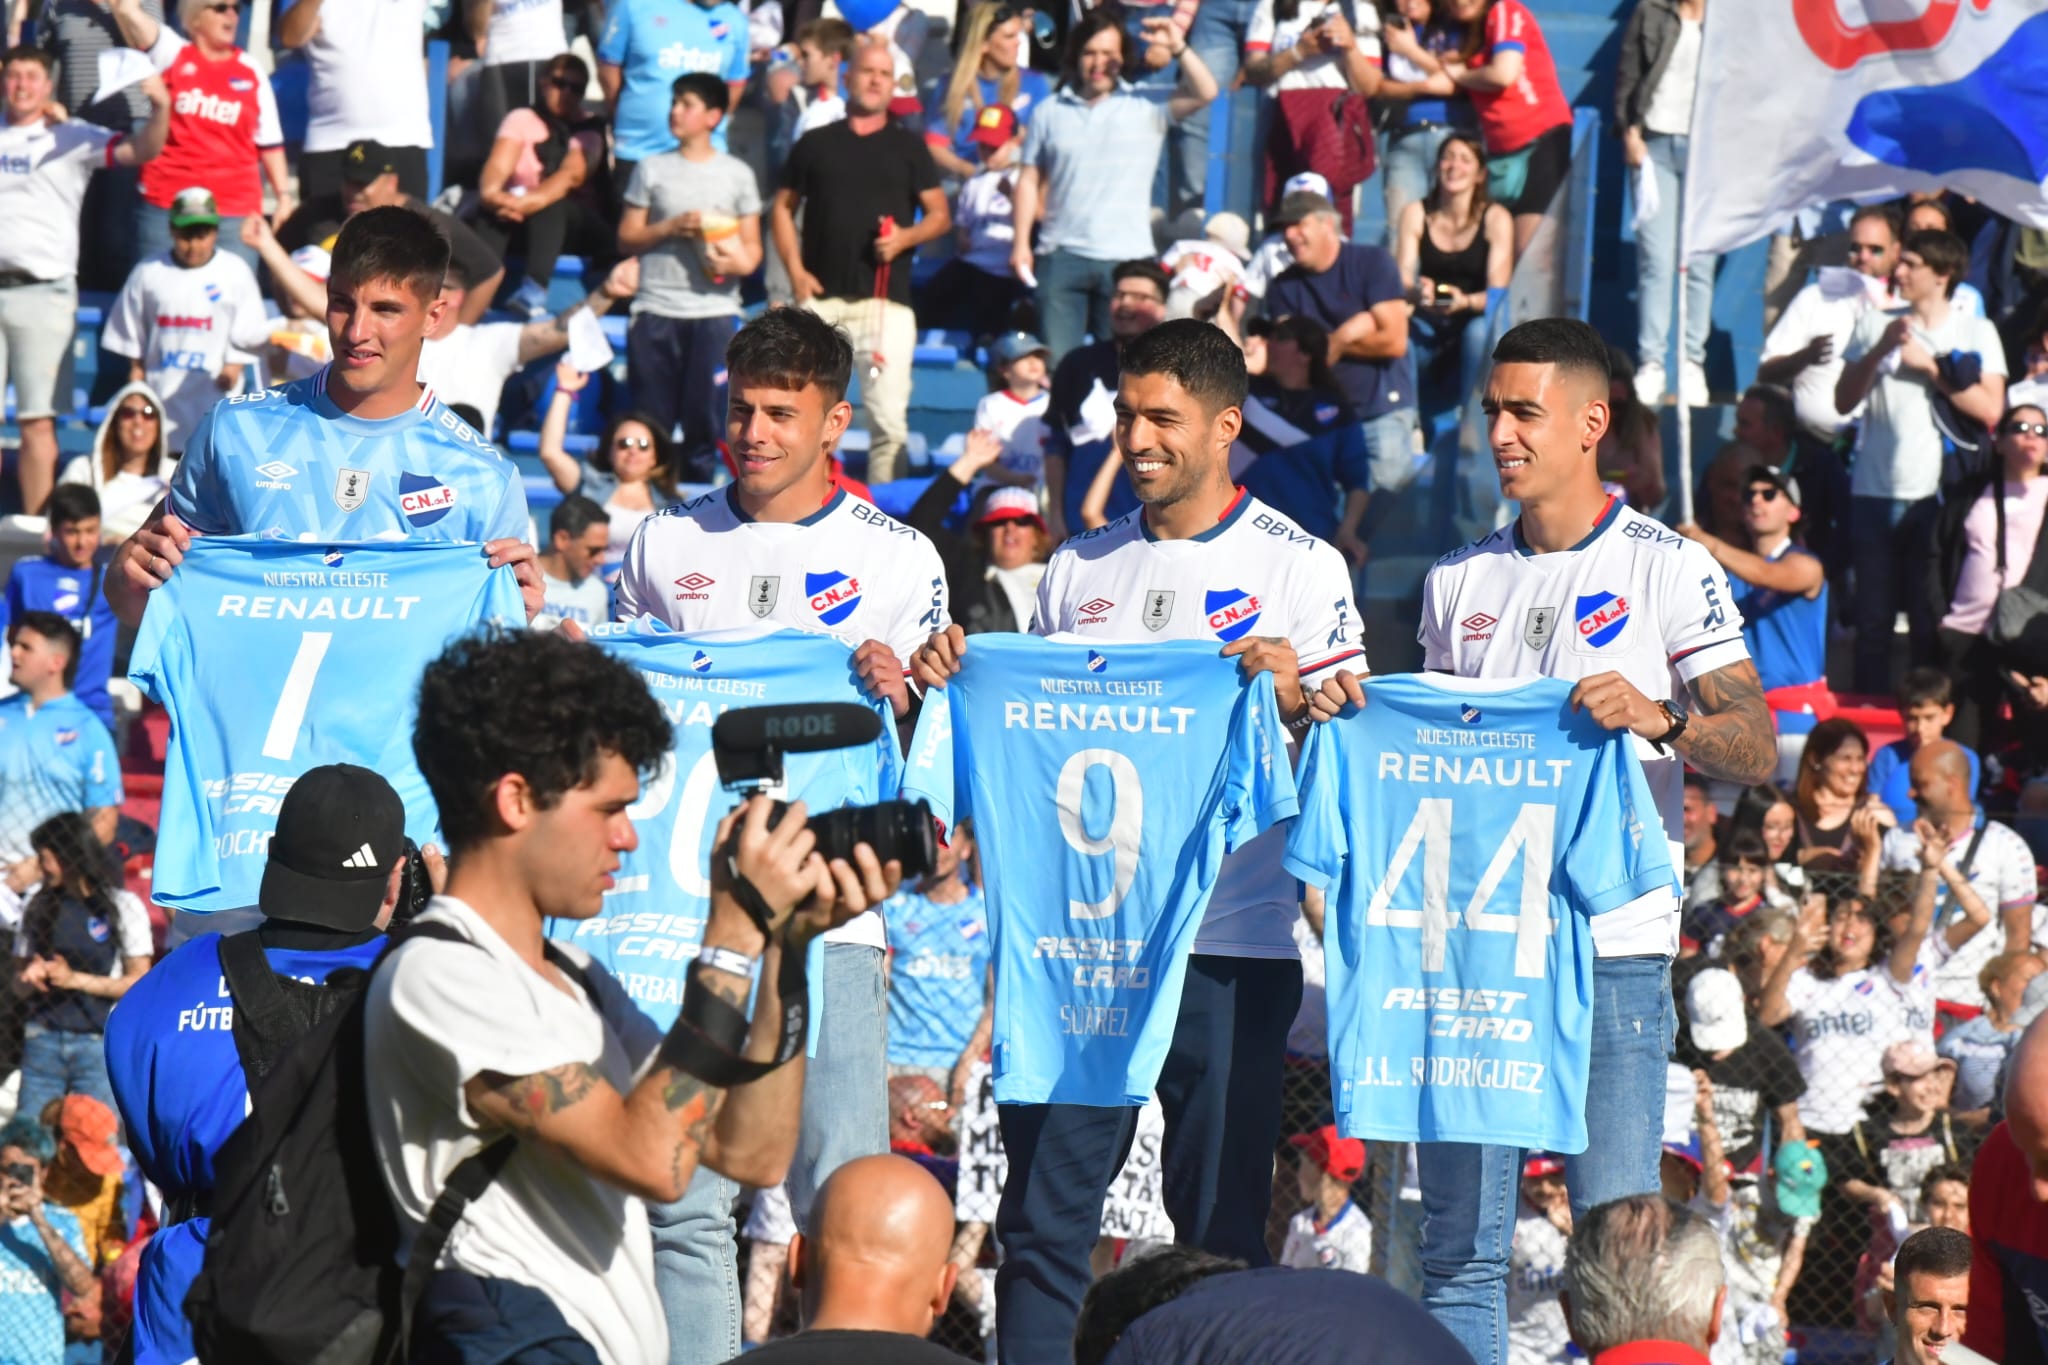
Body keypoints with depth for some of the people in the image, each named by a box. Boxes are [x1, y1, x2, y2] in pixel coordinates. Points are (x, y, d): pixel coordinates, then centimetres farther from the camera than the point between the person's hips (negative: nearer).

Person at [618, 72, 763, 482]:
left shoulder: (737, 173, 8)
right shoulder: (652, 170, 10)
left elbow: (752, 242, 9)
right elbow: (627, 238, 9)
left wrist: (743, 262, -13)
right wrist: (671, 227, -7)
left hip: (714, 311, -1)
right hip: (656, 310, 1)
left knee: (704, 418, -2)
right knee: (652, 418, 2)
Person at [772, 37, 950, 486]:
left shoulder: (908, 146, 10)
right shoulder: (816, 144, 12)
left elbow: (940, 215, 9)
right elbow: (784, 206, 14)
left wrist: (906, 237, -12)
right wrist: (795, 269, 0)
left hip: (887, 300, -1)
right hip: (822, 298, 1)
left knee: (889, 416, -6)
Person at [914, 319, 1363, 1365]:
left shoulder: (1300, 569, 2)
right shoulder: (1079, 569, 14)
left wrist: (1292, 696, -22)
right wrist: (960, 682, 0)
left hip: (1230, 942, -4)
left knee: (1221, 1228, 1)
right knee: (1043, 1217, 2)